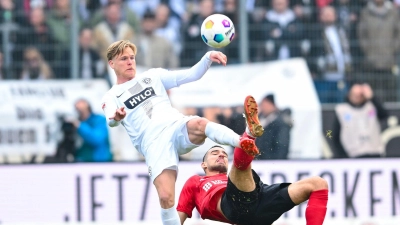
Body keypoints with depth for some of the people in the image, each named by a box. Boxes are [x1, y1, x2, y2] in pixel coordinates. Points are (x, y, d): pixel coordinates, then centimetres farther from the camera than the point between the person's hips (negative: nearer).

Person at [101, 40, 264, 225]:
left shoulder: (152, 76, 25)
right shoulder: (112, 97, 16)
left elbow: (191, 75, 20)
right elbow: (111, 121, -6)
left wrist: (208, 58, 1)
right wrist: (116, 117, -32)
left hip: (178, 128, 1)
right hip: (154, 145, -1)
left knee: (198, 124, -36)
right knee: (166, 197, -20)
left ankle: (244, 142, -61)